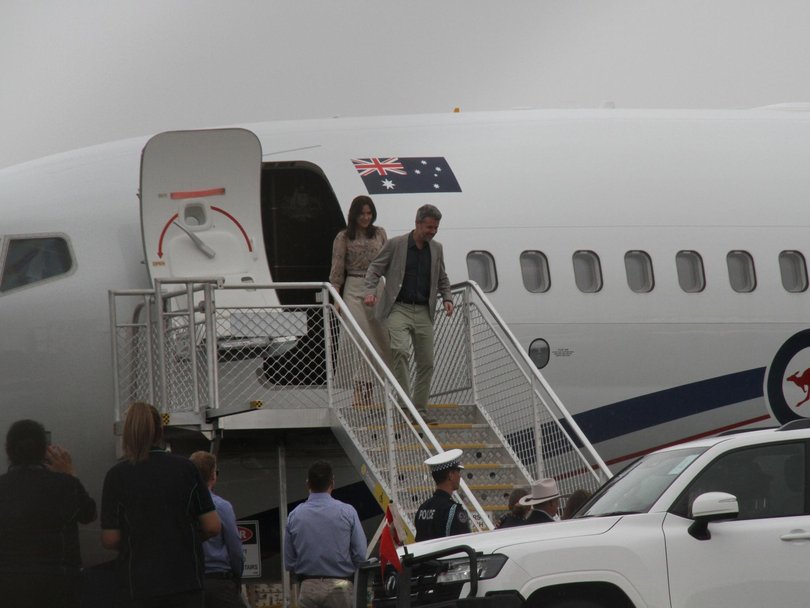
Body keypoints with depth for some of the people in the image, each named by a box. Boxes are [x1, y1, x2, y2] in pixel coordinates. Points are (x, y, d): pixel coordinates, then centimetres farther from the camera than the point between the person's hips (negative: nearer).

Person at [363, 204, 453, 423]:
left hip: (424, 312, 5)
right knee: (400, 350, -26)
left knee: (426, 363, 3)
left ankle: (420, 410, 12)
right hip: (399, 308, -5)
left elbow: (442, 279, 22)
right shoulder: (395, 245, -2)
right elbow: (375, 269, 2)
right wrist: (370, 291, -15)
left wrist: (447, 298, 5)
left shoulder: (436, 249, 11)